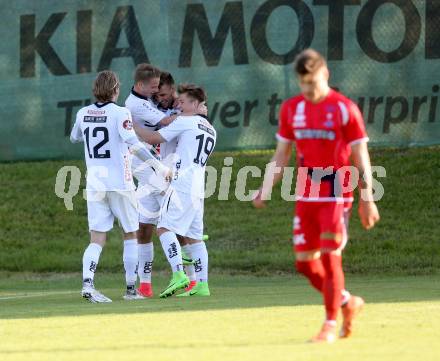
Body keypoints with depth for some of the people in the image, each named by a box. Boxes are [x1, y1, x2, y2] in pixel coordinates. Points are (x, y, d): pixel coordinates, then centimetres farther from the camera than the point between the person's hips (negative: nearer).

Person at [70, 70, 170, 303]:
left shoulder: (84, 113, 6)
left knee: (97, 238, 1)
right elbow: (134, 144, -22)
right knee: (130, 234, 12)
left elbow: (74, 138, 25)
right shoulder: (119, 113, -10)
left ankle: (87, 282, -21)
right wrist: (158, 165, -23)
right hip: (119, 183, -4)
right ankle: (131, 288, 12)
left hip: (94, 185, 4)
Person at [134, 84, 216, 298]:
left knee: (165, 227, -13)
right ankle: (202, 284, 6)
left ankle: (179, 274, -27)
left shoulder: (185, 122, -1)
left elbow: (154, 138, -3)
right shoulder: (211, 130, 23)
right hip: (198, 189, 9)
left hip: (182, 184, -9)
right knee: (194, 236, 10)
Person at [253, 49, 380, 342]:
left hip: (336, 195, -5)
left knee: (330, 257, -9)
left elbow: (361, 158, -5)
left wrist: (367, 199, -8)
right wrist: (265, 190, 1)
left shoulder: (345, 109, -6)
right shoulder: (291, 109, 7)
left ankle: (331, 324, 1)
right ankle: (348, 303, 27)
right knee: (305, 263, 5)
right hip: (306, 197, 5)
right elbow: (281, 156, 13)